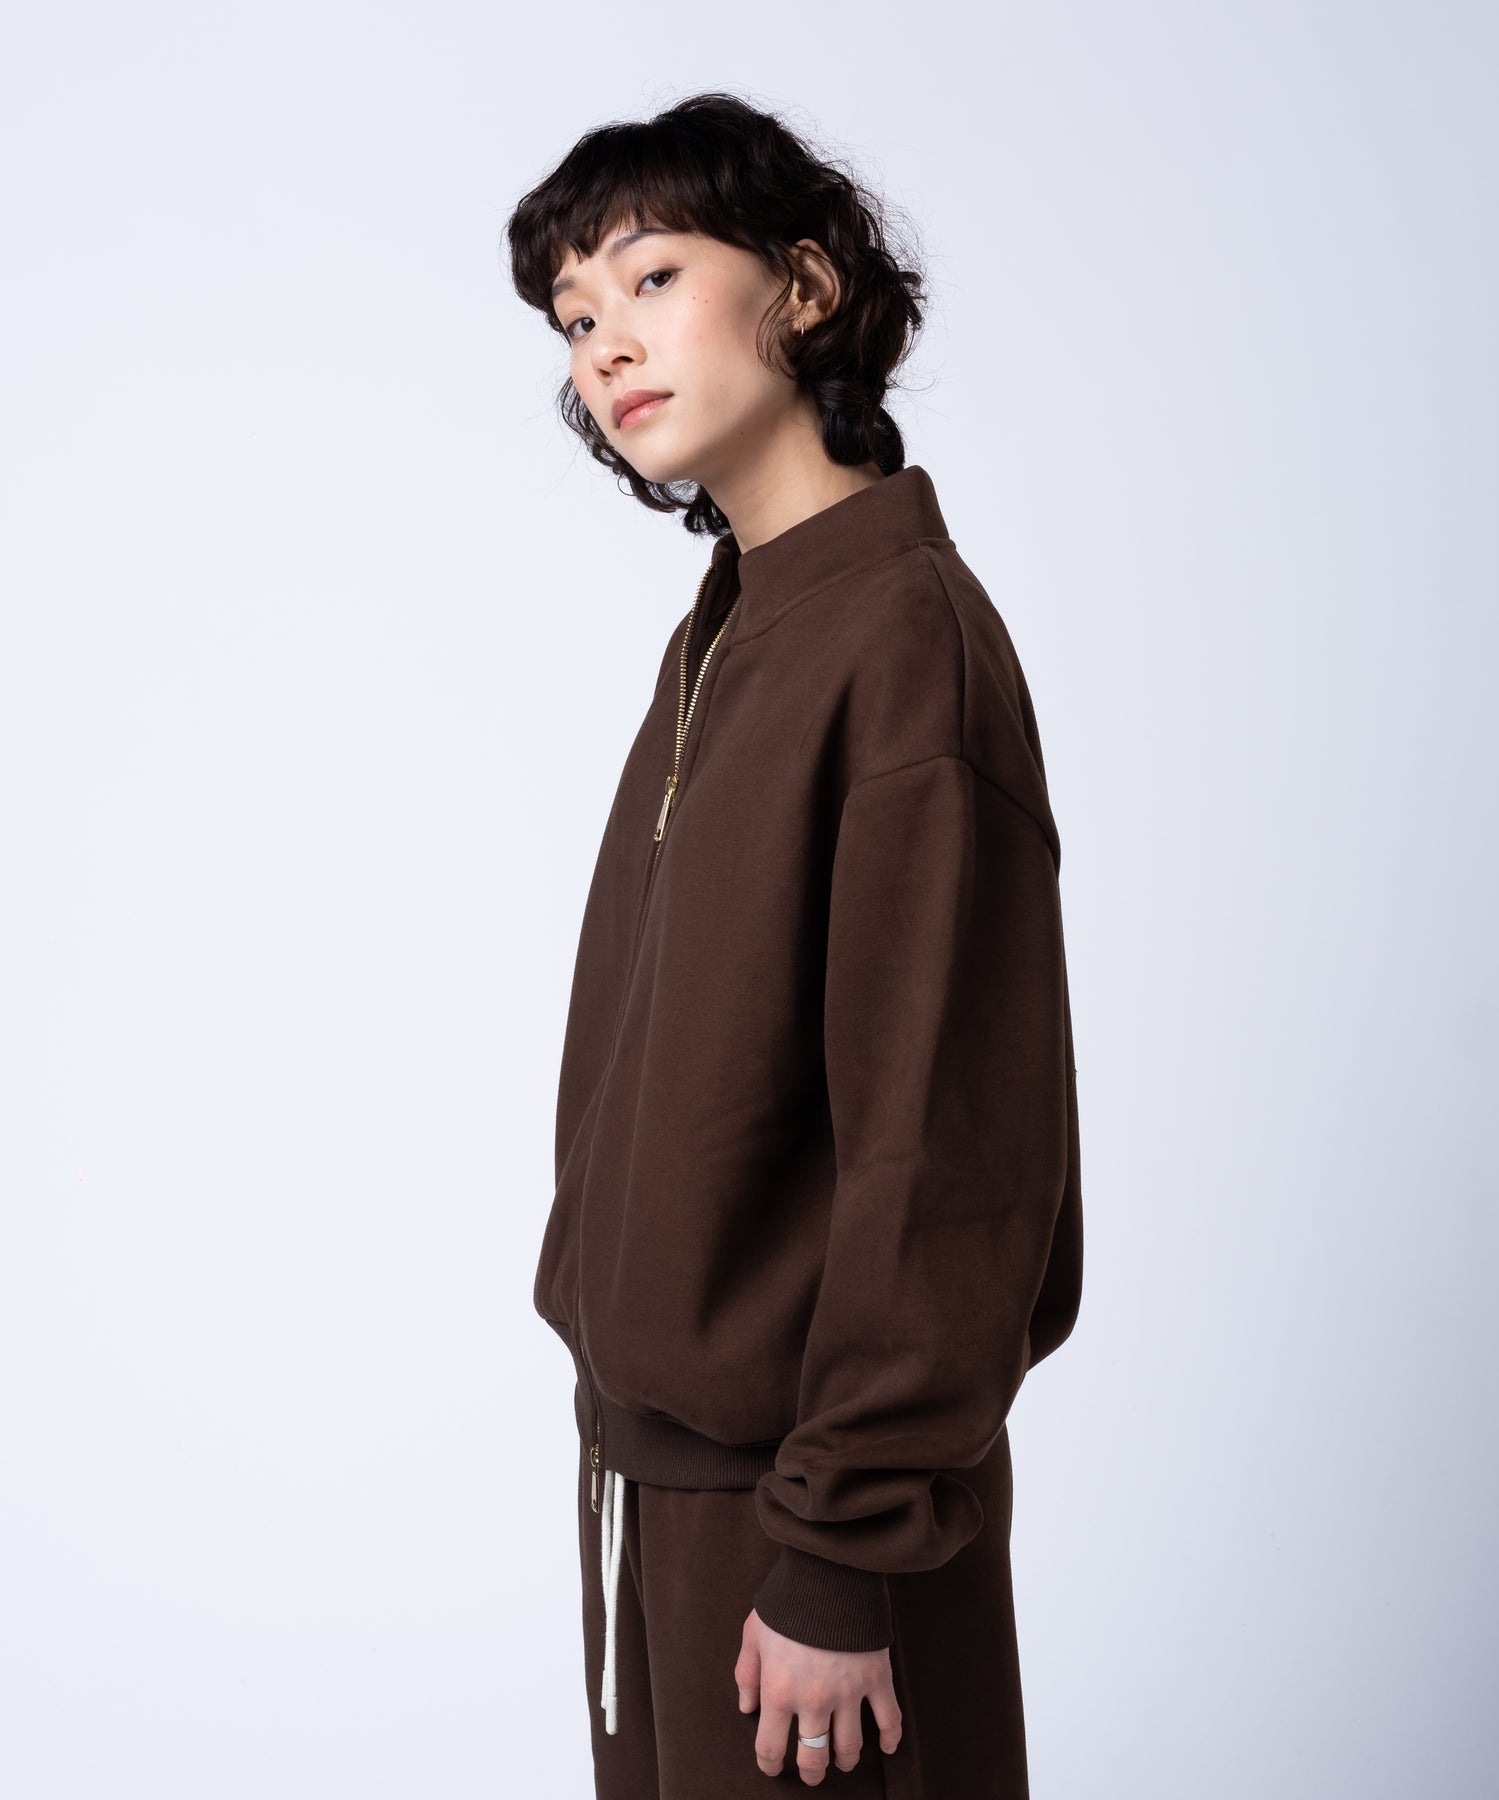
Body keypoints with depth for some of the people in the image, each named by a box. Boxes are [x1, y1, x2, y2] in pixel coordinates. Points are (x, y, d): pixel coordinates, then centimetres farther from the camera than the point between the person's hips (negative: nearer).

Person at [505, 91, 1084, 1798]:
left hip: (795, 1474, -8)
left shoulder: (905, 637, -19)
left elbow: (942, 1148, -22)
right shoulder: (724, 631, 7)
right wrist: (625, 1379, 12)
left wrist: (841, 1558, -19)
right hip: (649, 1433, 8)